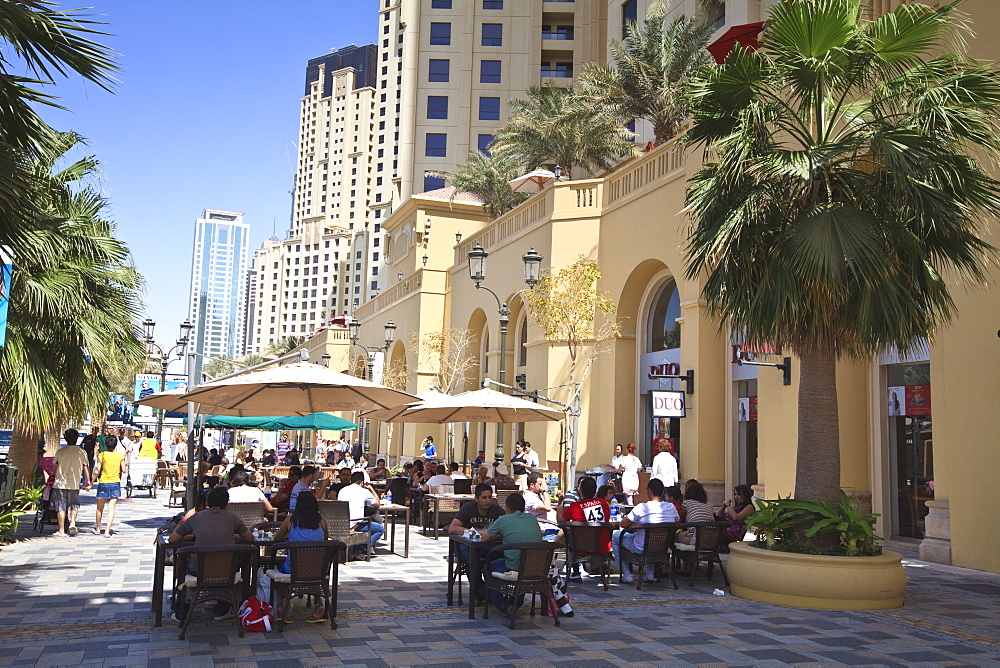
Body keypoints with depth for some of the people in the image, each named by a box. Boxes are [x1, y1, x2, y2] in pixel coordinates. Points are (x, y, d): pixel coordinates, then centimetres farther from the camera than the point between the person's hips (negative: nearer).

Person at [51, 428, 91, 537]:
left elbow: (54, 467, 9)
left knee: (61, 507, 6)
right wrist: (88, 481, 11)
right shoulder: (81, 452, -1)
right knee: (74, 505, 16)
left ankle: (61, 531, 8)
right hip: (75, 484, 1)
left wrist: (55, 476, 29)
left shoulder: (60, 451, -2)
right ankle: (72, 524, -5)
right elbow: (86, 468, 1)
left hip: (60, 483, -1)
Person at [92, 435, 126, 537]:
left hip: (103, 483, 0)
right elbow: (123, 470, -1)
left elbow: (97, 472, -7)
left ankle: (98, 529, 31)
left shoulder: (102, 455, -5)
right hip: (115, 483, 0)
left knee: (100, 508, 16)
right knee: (111, 508, -1)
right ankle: (107, 530, -10)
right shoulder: (120, 455, -3)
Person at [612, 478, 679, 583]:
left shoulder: (641, 508, -21)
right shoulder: (671, 507, -6)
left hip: (642, 549, -5)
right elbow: (678, 522, 14)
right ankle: (650, 574, 33)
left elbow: (623, 524, -13)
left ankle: (627, 575, 15)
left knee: (615, 536, 18)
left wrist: (635, 524, 9)